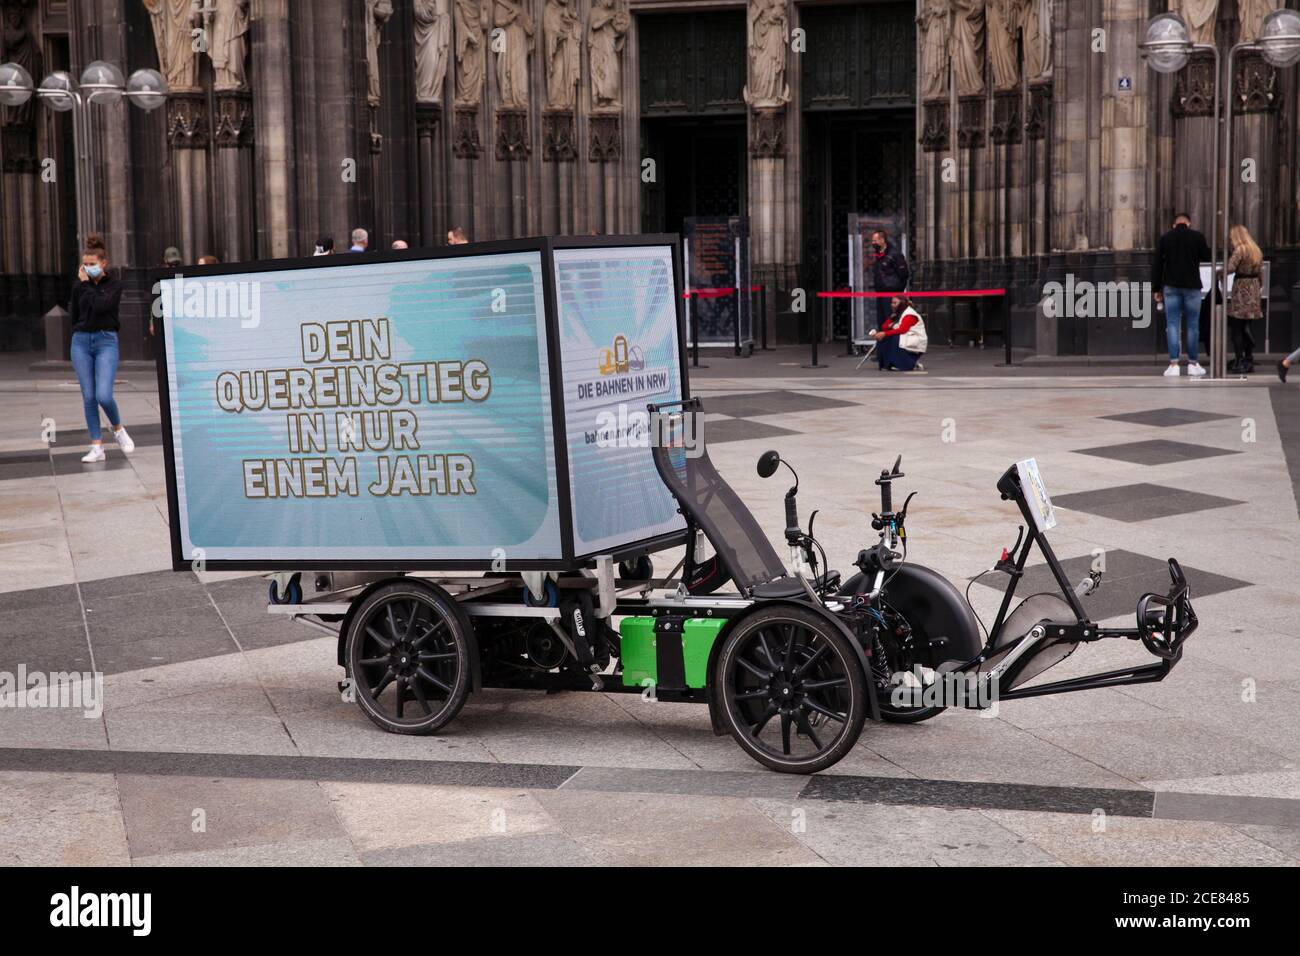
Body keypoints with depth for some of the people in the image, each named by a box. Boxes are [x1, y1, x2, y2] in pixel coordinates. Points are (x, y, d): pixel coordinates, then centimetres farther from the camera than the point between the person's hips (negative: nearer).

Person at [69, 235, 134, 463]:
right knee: (89, 397, 2)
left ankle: (118, 429, 13)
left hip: (106, 341, -4)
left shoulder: (115, 284, -3)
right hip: (81, 342, 4)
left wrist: (86, 283, -11)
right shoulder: (79, 286, 8)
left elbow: (101, 305, -19)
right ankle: (97, 447, 6)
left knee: (104, 396, -16)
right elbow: (74, 316, 17)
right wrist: (79, 337, 16)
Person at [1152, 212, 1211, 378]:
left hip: (1171, 286, 1)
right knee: (1193, 325, 6)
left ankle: (1173, 364, -6)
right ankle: (1193, 364, 9)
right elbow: (1207, 257, 5)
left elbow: (1157, 265, 3)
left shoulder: (1165, 238, 4)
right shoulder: (1197, 237, -2)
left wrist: (1157, 288, 7)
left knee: (1172, 325, 0)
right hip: (1192, 286, -1)